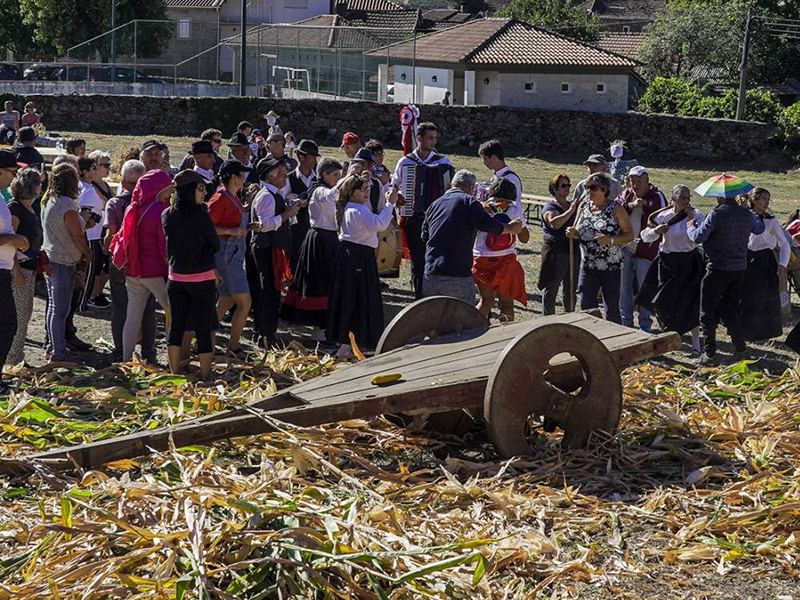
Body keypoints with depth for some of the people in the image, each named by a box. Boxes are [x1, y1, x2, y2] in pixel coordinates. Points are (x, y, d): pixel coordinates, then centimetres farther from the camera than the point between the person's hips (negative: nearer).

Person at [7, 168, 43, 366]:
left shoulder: (30, 208, 12)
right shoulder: (15, 208, -15)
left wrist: (39, 259, 18)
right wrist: (17, 271, -22)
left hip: (30, 267, 9)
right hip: (19, 267, -9)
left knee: (26, 312, 14)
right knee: (18, 313, -5)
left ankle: (18, 353, 23)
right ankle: (13, 357, 2)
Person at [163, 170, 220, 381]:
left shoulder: (167, 215, 1)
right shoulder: (200, 214, -15)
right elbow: (216, 245, -4)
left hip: (176, 278, 5)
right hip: (202, 279, -5)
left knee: (176, 326, 12)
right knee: (203, 330, 0)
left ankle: (174, 376, 18)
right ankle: (206, 377, 2)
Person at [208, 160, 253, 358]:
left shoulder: (233, 197, 12)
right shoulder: (221, 198, -16)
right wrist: (231, 231, -26)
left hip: (234, 254, 10)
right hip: (225, 254, -10)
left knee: (227, 302, 15)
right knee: (245, 303, -7)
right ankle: (233, 347, 2)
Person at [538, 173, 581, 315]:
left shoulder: (572, 205, 15)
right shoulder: (550, 207, -6)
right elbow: (554, 223, -27)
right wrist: (571, 211, -24)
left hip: (573, 250, 7)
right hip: (556, 251, -7)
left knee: (570, 289, 14)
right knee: (551, 290, -2)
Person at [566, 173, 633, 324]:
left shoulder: (615, 208, -7)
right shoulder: (583, 205, 6)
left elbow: (629, 234, -7)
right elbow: (577, 231, 17)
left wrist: (610, 240, -23)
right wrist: (572, 233, -7)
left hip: (611, 267, -4)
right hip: (588, 265, 4)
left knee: (612, 308, 4)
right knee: (586, 307, 0)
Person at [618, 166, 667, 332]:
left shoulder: (656, 197, -3)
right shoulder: (626, 194, 9)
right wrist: (631, 205, -17)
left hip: (645, 249, -4)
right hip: (624, 247, 4)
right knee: (624, 286, 8)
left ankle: (645, 325, 11)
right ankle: (626, 322, 18)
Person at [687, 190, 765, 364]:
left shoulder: (716, 214, -17)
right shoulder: (747, 214, 2)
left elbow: (698, 237, -18)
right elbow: (760, 229, 21)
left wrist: (691, 227, 2)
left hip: (717, 269, -6)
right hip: (739, 268, 6)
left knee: (708, 313, 4)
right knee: (730, 309, 20)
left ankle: (709, 353, 0)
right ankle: (740, 346, 20)